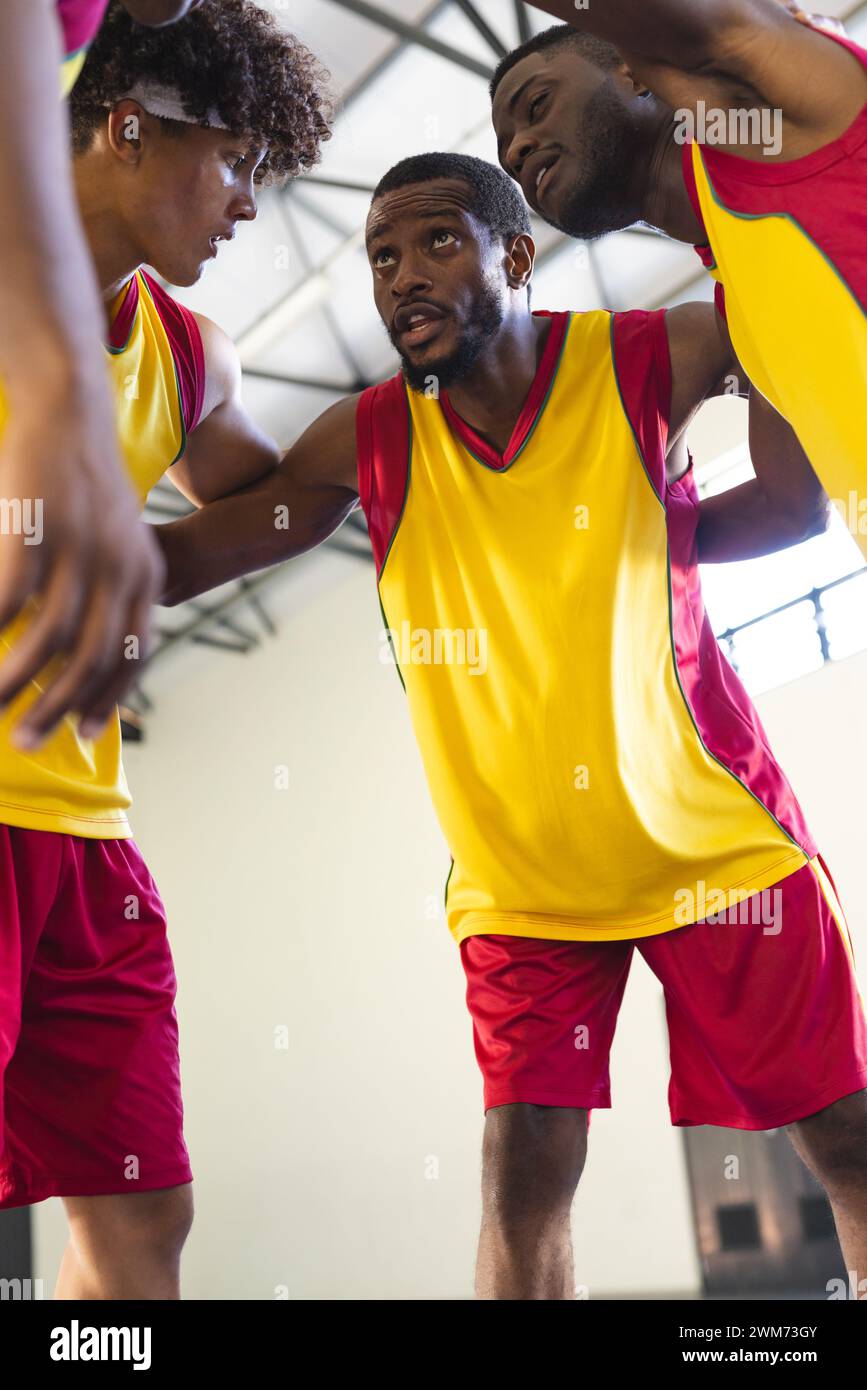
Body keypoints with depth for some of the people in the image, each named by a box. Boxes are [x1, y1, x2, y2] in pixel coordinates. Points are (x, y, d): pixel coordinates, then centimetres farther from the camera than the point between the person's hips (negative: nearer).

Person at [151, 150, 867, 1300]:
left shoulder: (650, 361, -12)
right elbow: (189, 556, -8)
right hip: (518, 873, 1)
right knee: (524, 1171, -3)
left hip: (709, 835, 0)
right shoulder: (370, 441, -7)